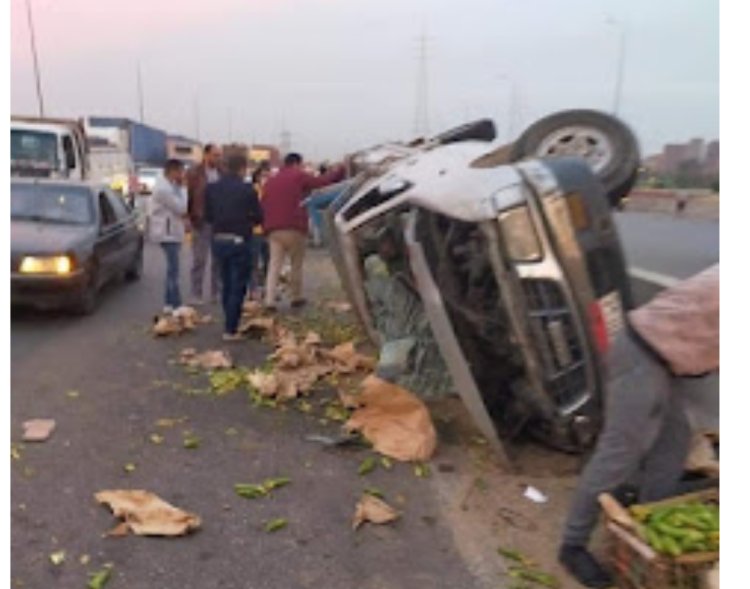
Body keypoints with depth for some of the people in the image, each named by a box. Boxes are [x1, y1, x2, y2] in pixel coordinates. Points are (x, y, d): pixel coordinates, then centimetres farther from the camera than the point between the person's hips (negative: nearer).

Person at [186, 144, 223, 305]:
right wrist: (192, 218, -9)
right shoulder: (194, 174, -2)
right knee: (200, 260, 2)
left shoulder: (222, 173, 8)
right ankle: (196, 295, 10)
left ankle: (216, 293, 19)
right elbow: (188, 197, -3)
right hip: (202, 222, -4)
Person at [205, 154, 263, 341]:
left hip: (219, 240, 5)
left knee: (226, 285, 18)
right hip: (239, 241, -5)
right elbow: (258, 217, -7)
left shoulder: (212, 188, 3)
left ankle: (230, 324, 27)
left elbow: (208, 215, 7)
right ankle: (230, 330, 3)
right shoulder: (247, 189, -12)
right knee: (238, 287, 2)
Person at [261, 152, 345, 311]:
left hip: (273, 229, 5)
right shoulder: (299, 176, 1)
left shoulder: (270, 181, 19)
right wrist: (339, 170, 10)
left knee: (274, 265, 1)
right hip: (294, 228, -5)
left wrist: (265, 226, 20)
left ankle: (270, 301, -9)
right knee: (296, 265, 9)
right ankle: (296, 298, 17)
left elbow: (263, 205, 17)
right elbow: (321, 182, -3)